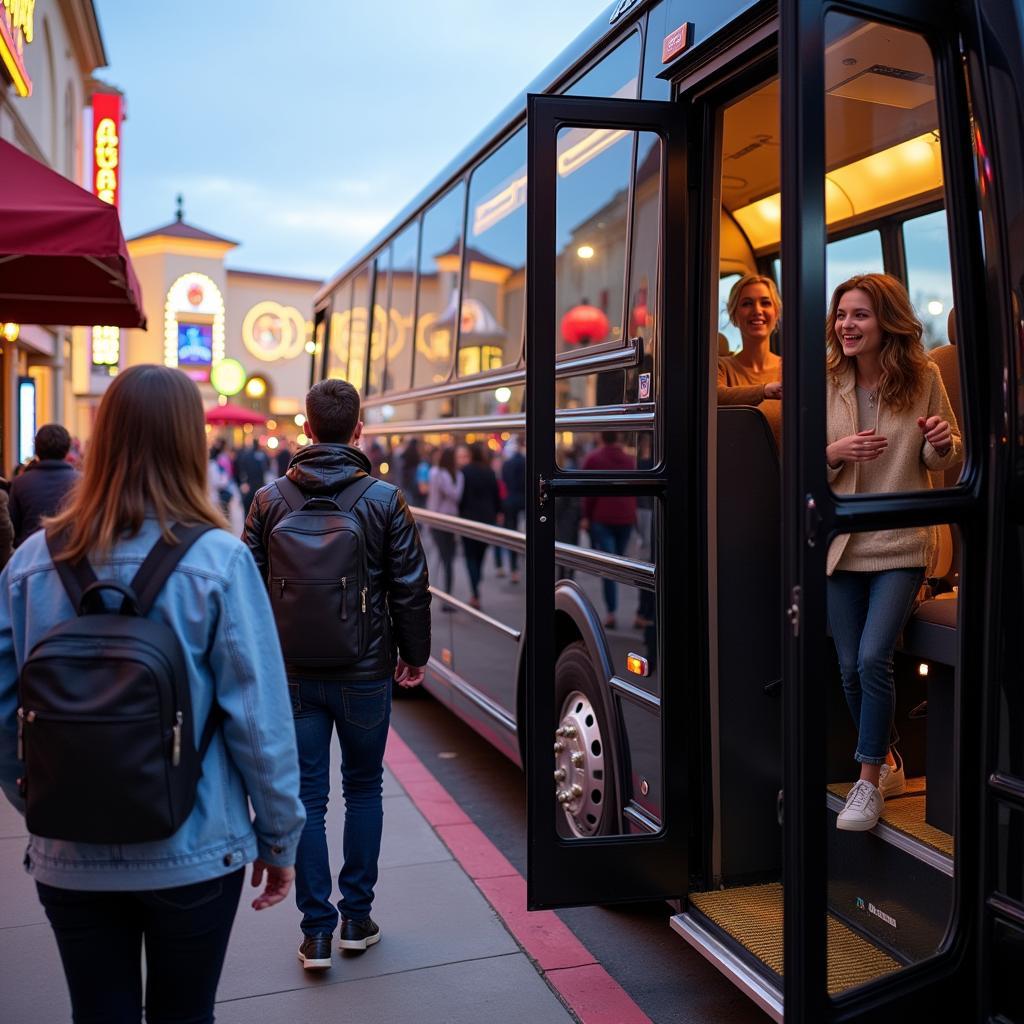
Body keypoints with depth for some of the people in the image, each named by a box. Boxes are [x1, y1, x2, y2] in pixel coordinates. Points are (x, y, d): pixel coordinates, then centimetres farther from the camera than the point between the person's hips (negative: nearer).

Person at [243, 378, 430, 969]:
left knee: (307, 799, 9)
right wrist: (415, 655, 8)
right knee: (364, 789, 16)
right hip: (365, 673, -1)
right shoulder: (386, 500, -8)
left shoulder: (270, 500, -2)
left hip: (295, 675, 1)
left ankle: (317, 931, 13)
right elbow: (411, 587, -6)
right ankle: (357, 918, 22)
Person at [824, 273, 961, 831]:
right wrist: (834, 452, -19)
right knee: (850, 668, 8)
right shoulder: (825, 384, -1)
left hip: (901, 542, -2)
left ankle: (869, 780, 3)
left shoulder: (923, 377, -2)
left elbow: (944, 460, 7)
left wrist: (942, 441, -15)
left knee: (873, 659, -14)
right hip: (840, 543, 2)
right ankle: (887, 763, 32)